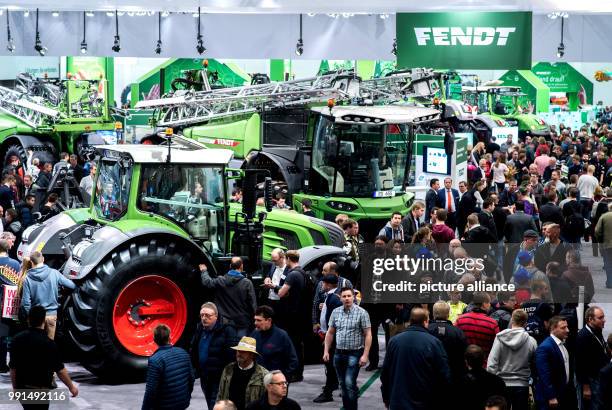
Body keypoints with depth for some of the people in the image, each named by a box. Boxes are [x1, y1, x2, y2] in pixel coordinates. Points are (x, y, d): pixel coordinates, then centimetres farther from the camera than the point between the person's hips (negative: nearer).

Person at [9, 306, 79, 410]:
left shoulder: (17, 339, -2)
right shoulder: (48, 343, -17)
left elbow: (13, 368, 4)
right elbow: (60, 370, -11)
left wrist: (15, 388, 17)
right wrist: (71, 387, 3)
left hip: (21, 388, 5)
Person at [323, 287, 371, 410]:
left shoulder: (361, 313, -7)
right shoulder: (336, 312, 6)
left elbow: (368, 335, -8)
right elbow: (330, 333, 13)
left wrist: (365, 355, -14)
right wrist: (326, 351, 7)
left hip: (354, 353, -5)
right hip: (339, 353, 5)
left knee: (350, 383, -13)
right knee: (343, 384, 11)